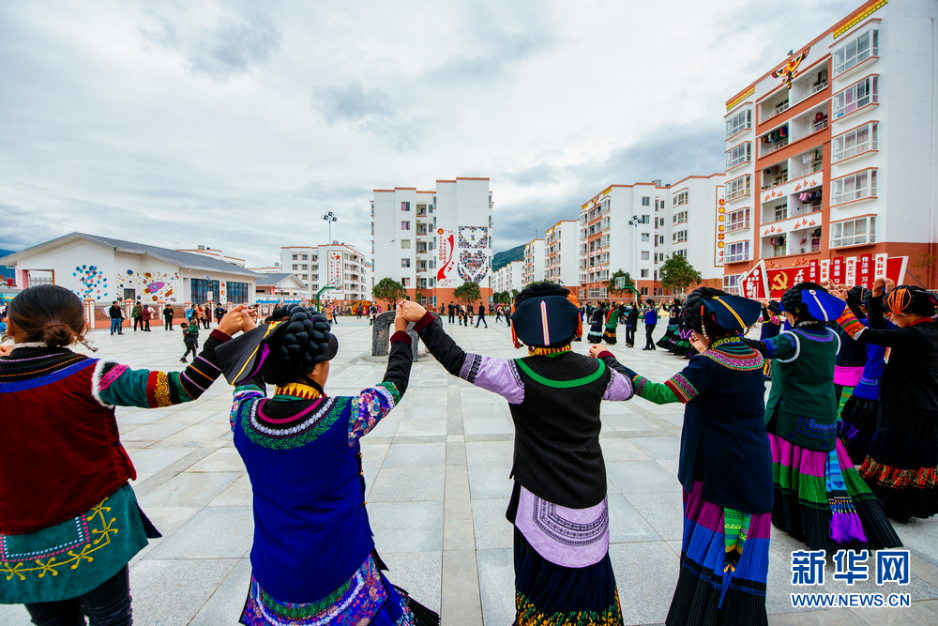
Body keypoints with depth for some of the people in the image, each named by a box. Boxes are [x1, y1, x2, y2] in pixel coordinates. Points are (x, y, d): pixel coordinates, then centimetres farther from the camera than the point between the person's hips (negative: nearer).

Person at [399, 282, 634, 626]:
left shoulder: (520, 376, -24)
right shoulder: (596, 370, -9)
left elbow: (457, 361, -24)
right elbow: (626, 388, 13)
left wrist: (423, 320, -15)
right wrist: (608, 358, 31)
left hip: (544, 500, -4)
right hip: (590, 494, 4)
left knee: (541, 578, 20)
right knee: (588, 574, 26)